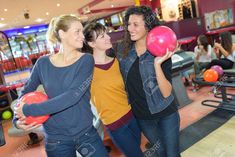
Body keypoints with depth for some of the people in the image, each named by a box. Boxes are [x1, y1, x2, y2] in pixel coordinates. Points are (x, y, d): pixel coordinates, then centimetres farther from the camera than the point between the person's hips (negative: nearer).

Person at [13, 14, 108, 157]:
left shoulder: (86, 60, -10)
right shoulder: (43, 63, -4)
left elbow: (73, 96, -23)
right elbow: (26, 93, 11)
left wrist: (28, 110, -20)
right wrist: (18, 119, -5)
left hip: (86, 133, -1)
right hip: (55, 139, 2)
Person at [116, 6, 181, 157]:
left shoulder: (161, 53, -17)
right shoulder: (122, 50, -8)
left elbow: (166, 93, -24)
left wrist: (157, 64, -34)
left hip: (166, 113, -2)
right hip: (141, 116, 3)